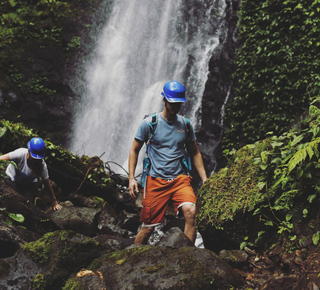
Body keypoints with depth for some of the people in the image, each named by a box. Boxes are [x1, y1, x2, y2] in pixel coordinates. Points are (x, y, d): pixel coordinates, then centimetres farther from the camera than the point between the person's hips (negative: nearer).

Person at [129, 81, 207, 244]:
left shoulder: (185, 125, 9)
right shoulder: (149, 123, 0)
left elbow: (195, 153, 17)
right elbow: (134, 150, 7)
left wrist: (205, 179, 9)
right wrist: (131, 178, -3)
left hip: (180, 178, 2)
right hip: (155, 181, -2)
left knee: (190, 211, -25)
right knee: (148, 227, -1)